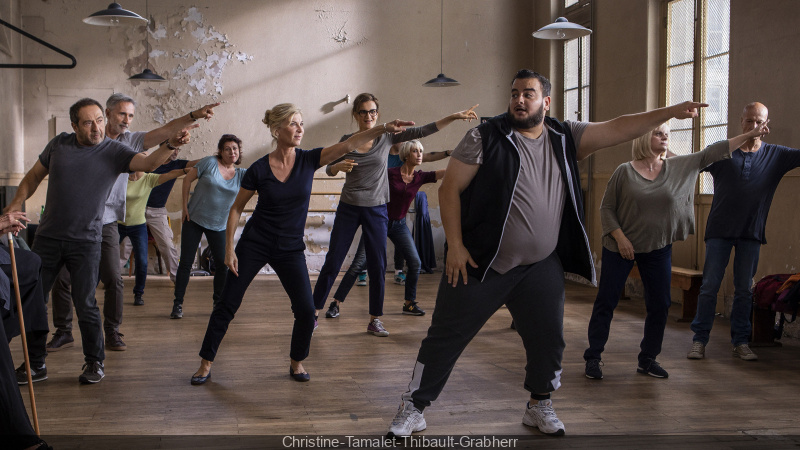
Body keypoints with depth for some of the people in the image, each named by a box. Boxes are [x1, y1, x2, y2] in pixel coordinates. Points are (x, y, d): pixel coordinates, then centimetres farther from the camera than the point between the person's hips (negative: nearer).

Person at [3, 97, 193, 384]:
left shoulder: (114, 151, -6)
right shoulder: (59, 144, 4)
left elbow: (148, 162, -24)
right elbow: (34, 176, 16)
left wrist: (170, 145, -42)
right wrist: (17, 202, 1)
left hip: (86, 242, -3)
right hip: (48, 238, 4)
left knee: (85, 305, -2)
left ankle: (95, 362, 15)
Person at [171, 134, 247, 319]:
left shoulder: (241, 174, 1)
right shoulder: (210, 162, -7)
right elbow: (188, 179, -3)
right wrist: (185, 206, -5)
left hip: (218, 225, 3)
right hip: (194, 220, -3)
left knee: (222, 264, 3)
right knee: (185, 263, 0)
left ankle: (219, 303, 21)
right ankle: (177, 304, 9)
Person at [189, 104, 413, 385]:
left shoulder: (308, 160, -6)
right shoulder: (259, 169, -10)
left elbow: (348, 145, -19)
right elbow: (236, 208, 0)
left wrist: (384, 129, -31)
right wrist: (229, 248, -5)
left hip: (291, 248, 2)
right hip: (254, 245, -2)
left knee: (306, 311, -6)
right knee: (227, 305, 1)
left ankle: (296, 362, 19)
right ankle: (206, 364, 17)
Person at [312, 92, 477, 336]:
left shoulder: (387, 137, -1)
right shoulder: (347, 141, 0)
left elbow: (423, 131, -4)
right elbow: (329, 168, 7)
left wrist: (454, 116, -11)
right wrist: (339, 165, -17)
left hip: (376, 210, 1)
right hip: (348, 208, 0)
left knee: (378, 266, 1)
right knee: (332, 263, 1)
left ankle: (374, 320, 11)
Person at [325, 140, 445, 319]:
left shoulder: (420, 177, -1)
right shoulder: (390, 173, -11)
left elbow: (445, 173, -9)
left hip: (399, 225, 4)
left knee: (415, 262, -7)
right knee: (359, 263, -9)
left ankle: (409, 304, 11)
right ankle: (335, 303, -3)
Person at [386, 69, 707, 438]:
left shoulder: (565, 138, 6)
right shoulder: (485, 137, -7)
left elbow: (617, 129, 2)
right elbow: (450, 189, -8)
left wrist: (670, 113, -6)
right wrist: (455, 245, -13)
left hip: (541, 267, 4)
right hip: (480, 263, -4)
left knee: (548, 339, 11)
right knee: (446, 337, 1)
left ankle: (539, 406, 34)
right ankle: (414, 407, 15)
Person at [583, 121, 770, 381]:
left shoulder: (679, 167, 3)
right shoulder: (625, 172, -7)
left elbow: (711, 153, 2)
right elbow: (606, 208, -5)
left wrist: (751, 135, 1)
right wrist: (620, 238, -15)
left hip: (659, 250, 4)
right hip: (620, 248, -4)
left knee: (659, 305, 6)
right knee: (606, 302, -1)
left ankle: (647, 360, 20)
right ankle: (593, 358, 7)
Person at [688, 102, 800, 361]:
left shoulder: (776, 155, 6)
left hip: (751, 233, 2)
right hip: (720, 230, -1)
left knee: (744, 289, 7)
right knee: (709, 286, -2)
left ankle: (741, 342, 16)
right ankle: (699, 340, 4)